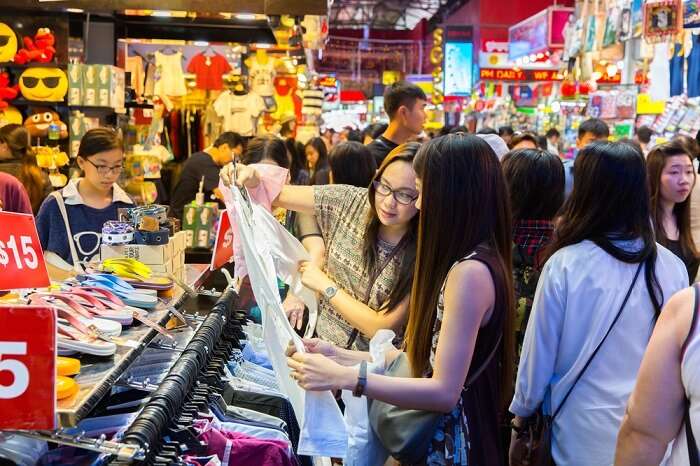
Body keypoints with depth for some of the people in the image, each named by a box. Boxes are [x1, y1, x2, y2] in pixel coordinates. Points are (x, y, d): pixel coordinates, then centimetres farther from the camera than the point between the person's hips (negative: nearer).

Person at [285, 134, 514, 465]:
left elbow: (444, 391, -25)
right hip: (439, 433, 9)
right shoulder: (469, 262, 9)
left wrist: (343, 377, -25)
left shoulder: (470, 272, -23)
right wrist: (342, 357, 7)